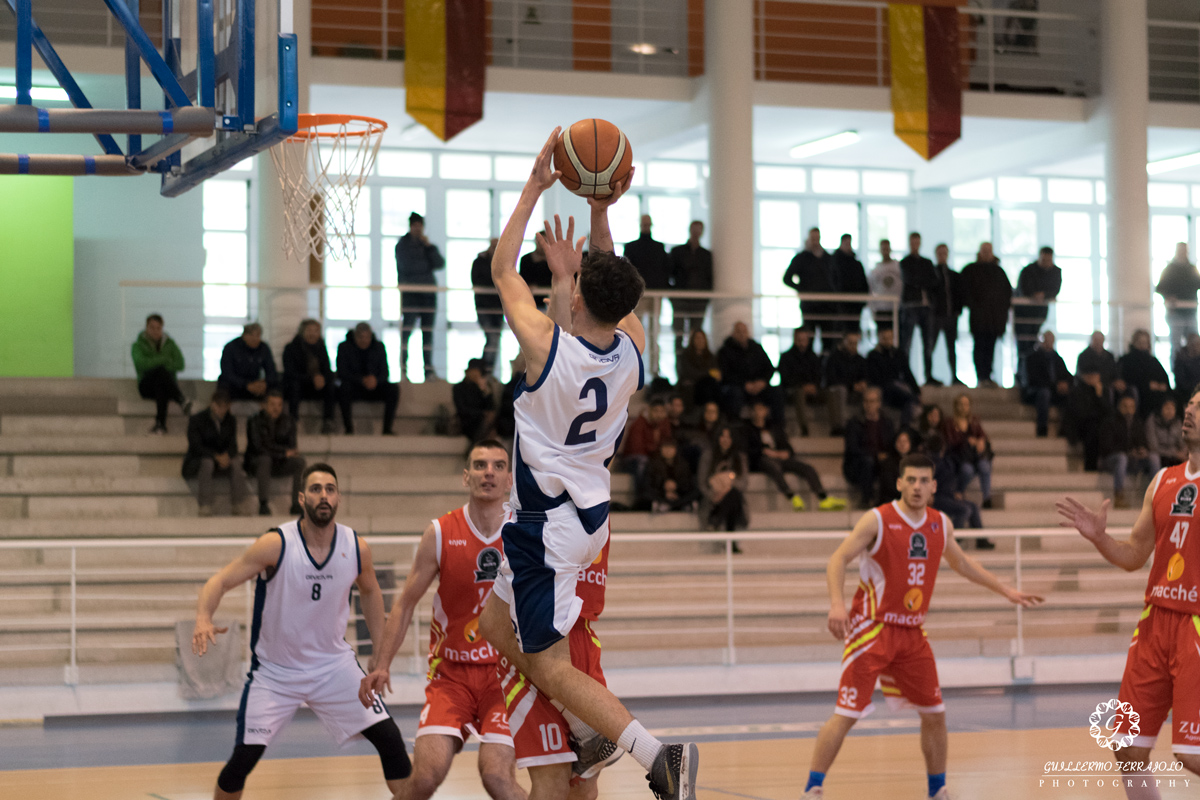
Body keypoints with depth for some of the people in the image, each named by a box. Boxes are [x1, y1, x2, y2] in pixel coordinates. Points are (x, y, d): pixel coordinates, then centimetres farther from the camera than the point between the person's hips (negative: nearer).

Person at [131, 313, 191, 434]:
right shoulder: (138, 345, 3)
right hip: (147, 386, -2)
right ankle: (181, 400, -50)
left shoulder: (169, 344, 12)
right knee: (160, 371, -37)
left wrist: (154, 364, -13)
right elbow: (141, 363, -18)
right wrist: (165, 360, -16)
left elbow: (180, 365, -3)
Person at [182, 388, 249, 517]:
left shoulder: (230, 421, 9)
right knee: (207, 463, -39)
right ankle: (205, 508, -44)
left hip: (221, 461, 4)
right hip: (196, 462, -4)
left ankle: (240, 507, -29)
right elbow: (196, 446, -15)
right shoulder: (196, 419, -6)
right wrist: (216, 456, -28)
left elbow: (233, 445, 3)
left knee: (236, 465, -28)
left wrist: (227, 455, -22)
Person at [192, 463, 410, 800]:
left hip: (334, 664, 3)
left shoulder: (356, 548, -8)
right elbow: (220, 582, -19)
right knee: (243, 758, -8)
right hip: (275, 671, -3)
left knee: (389, 738, -5)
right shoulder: (276, 544, -19)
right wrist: (203, 620, -40)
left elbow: (370, 591, 13)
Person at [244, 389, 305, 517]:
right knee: (265, 459, -38)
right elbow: (258, 447, -17)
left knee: (301, 462, -24)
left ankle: (297, 504, -26)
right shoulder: (254, 422, -5)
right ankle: (264, 504, -41)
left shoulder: (288, 422, 7)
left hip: (280, 464, 4)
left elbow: (291, 447, 4)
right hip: (256, 462, -4)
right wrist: (284, 452, -22)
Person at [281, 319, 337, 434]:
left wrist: (322, 378, -26)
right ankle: (293, 423, -37)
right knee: (294, 384, -38)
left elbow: (328, 371, 1)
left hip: (315, 387, 3)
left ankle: (327, 423, -25)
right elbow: (290, 373, -18)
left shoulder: (321, 348, 4)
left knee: (331, 385, -26)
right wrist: (312, 379, -31)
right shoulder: (291, 348, -9)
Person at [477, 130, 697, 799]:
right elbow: (610, 290, 15)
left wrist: (536, 187, -2)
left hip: (548, 522, -8)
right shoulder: (634, 346, -6)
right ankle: (589, 733, 24)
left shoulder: (546, 345, -21)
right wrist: (601, 211, 5)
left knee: (549, 664, -4)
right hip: (590, 510, 8)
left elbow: (503, 270, -6)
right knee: (496, 625, 23)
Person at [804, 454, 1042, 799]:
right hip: (872, 628, -6)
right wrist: (837, 602, -34)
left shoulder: (941, 524, 6)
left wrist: (1006, 591, 26)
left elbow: (962, 563, 24)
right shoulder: (878, 520, -12)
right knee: (847, 714, -12)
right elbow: (839, 558, -18)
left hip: (912, 633, 6)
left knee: (934, 714, 9)